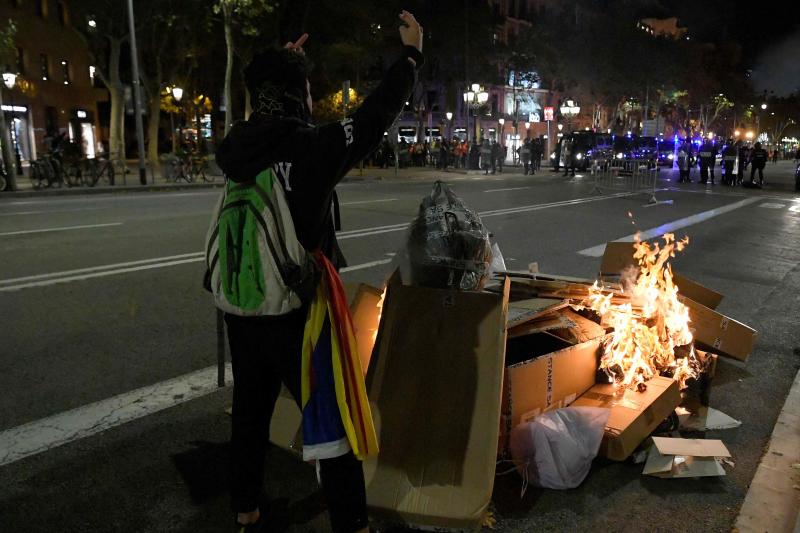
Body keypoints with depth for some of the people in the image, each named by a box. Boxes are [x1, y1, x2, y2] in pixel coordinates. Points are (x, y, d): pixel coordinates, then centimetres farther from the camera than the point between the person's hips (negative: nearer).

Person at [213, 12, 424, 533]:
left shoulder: (235, 147, 1)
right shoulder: (310, 147, -16)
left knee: (251, 412, 21)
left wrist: (283, 62, 32)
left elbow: (263, 114, 22)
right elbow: (376, 116, -8)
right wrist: (411, 53, 6)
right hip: (296, 312, -6)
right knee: (332, 422, 7)